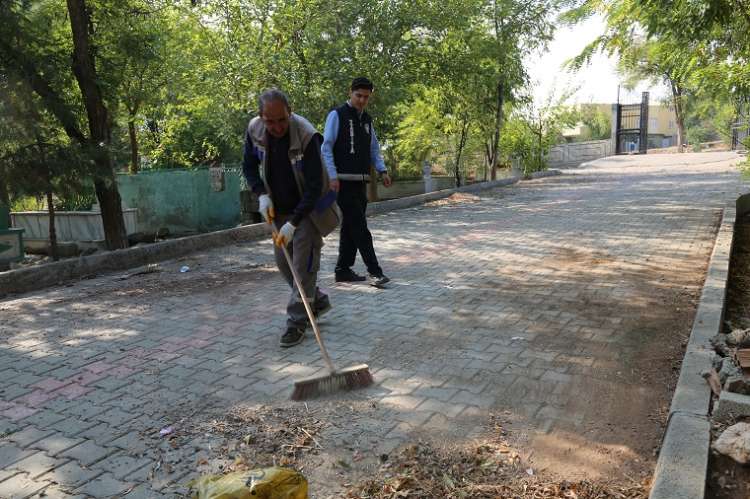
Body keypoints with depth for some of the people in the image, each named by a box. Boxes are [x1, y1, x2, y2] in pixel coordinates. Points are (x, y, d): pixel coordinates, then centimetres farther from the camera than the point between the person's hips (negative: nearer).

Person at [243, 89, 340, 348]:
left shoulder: (307, 136, -28)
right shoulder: (254, 130, -11)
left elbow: (314, 186, -27)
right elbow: (249, 166, 5)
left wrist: (293, 223, -30)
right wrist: (262, 194, -11)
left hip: (309, 209, -6)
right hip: (279, 209, 6)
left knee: (304, 263, -9)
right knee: (283, 261, 11)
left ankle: (297, 322, 1)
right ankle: (318, 301, 30)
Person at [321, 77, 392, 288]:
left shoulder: (367, 119, 17)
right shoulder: (337, 115, -4)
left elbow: (374, 148, 23)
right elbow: (326, 147, -9)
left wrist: (382, 170, 8)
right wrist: (332, 176, -18)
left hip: (361, 182, 7)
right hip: (344, 181, -7)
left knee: (350, 227, 10)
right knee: (359, 227, -10)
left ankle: (343, 270, 18)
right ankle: (375, 271, -9)